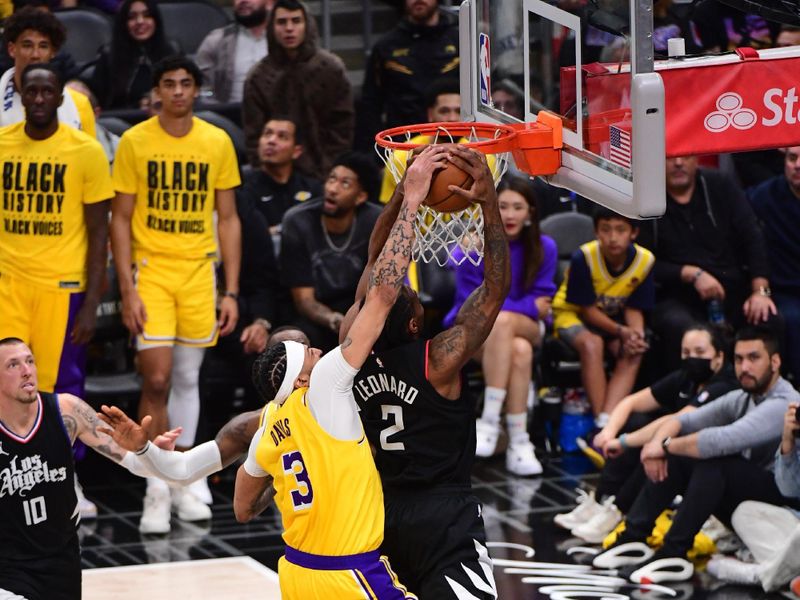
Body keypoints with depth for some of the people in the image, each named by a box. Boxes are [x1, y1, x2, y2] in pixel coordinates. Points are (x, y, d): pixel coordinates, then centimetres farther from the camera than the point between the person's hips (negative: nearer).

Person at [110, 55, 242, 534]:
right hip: (151, 270, -2)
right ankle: (156, 488, -3)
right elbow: (121, 219, -2)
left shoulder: (218, 142, 3)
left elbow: (228, 219, 7)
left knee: (188, 378, 9)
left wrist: (232, 292, 2)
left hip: (199, 272, 2)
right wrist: (127, 289, -10)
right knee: (157, 379, -10)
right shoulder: (135, 141, -3)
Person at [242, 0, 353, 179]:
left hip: (325, 177, -1)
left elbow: (342, 126, 1)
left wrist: (331, 172, -7)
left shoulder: (331, 68, 1)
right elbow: (254, 135, 5)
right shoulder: (258, 77, 4)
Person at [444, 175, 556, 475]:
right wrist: (527, 306, -15)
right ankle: (517, 442, -35)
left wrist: (495, 307, -18)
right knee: (519, 352, -37)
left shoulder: (544, 248, -1)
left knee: (503, 321, -37)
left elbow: (541, 301, -2)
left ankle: (490, 422, -37)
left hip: (526, 327, 2)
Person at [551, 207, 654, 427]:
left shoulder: (645, 260, -14)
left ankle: (607, 421, -36)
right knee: (591, 344, -35)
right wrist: (621, 332, -29)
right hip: (573, 315, -4)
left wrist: (636, 335, -26)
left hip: (614, 319, 4)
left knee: (633, 353, -26)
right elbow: (587, 309, -19)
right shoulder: (584, 257, -26)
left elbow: (634, 308, -5)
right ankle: (600, 422, -34)